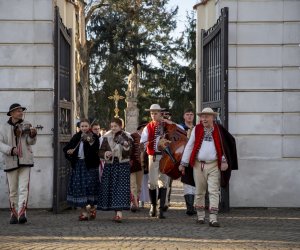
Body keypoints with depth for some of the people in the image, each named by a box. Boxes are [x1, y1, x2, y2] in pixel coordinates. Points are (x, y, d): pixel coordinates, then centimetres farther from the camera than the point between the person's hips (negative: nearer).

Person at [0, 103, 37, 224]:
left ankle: (22, 213, -18)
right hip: (11, 162, 1)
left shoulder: (26, 125, 6)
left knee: (24, 188, -11)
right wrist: (11, 150, -19)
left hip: (25, 160, 0)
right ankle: (13, 214, 14)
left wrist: (32, 135, -26)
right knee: (13, 190, 6)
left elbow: (31, 142, -3)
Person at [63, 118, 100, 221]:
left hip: (89, 165, -4)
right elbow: (66, 148, 17)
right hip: (78, 165, 4)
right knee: (79, 187, 0)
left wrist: (90, 143, -32)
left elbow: (95, 150, -16)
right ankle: (83, 211, 5)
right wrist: (68, 151, -4)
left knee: (90, 186, -4)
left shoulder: (94, 137, -1)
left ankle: (92, 208, 14)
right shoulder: (76, 137, 11)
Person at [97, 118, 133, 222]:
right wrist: (106, 154, -15)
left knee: (121, 188, -12)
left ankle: (119, 213, -20)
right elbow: (100, 152, 6)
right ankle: (116, 212, 14)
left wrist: (126, 146, -26)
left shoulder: (126, 137, 0)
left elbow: (128, 154, -8)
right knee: (110, 189, 2)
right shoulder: (106, 137, 7)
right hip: (109, 166, 3)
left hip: (122, 166, -3)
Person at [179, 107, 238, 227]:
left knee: (214, 191, -7)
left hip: (214, 165, -1)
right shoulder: (196, 129, 3)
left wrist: (224, 161, -1)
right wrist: (183, 163, 2)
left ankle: (213, 218, -9)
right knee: (199, 191, 10)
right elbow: (189, 146, 4)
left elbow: (223, 146, 7)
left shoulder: (218, 130, 2)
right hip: (198, 164, 1)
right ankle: (200, 216, 21)